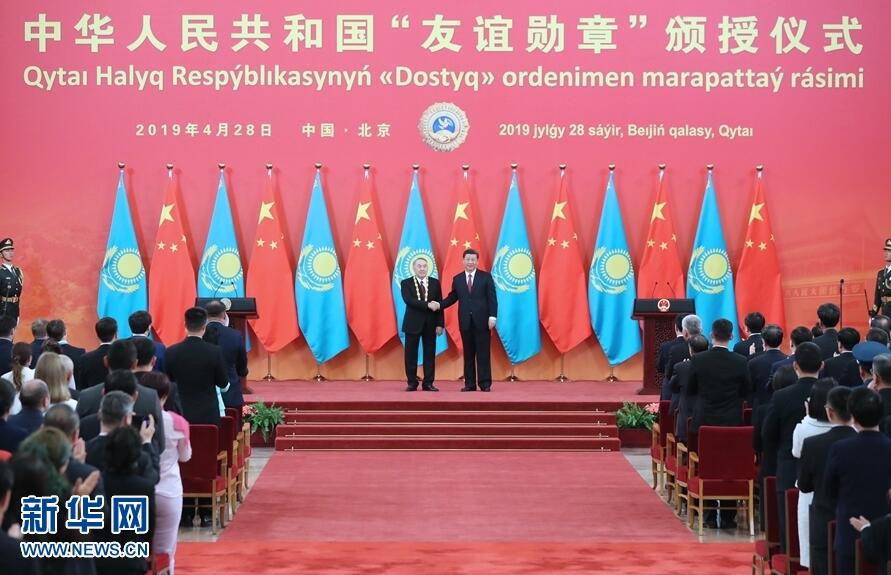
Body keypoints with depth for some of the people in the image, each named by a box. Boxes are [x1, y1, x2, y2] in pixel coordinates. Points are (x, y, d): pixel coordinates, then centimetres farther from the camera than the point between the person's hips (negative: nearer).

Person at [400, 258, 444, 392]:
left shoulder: (435, 283, 6)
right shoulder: (406, 283, 0)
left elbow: (439, 305, 3)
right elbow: (408, 300, -16)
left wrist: (440, 324, -4)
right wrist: (427, 305, -25)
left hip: (430, 323, 2)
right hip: (413, 323, -2)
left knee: (430, 354, 2)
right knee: (411, 354, 1)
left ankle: (428, 383, 7)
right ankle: (412, 383, 8)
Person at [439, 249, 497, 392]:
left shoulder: (486, 277, 2)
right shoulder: (457, 279, 10)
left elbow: (492, 298, -2)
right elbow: (453, 297, 12)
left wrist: (492, 317, -10)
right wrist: (439, 305, -3)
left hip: (482, 320, -3)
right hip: (465, 321, 3)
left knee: (483, 353, -1)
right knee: (468, 353, 5)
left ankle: (485, 383, 2)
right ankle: (470, 383, 8)